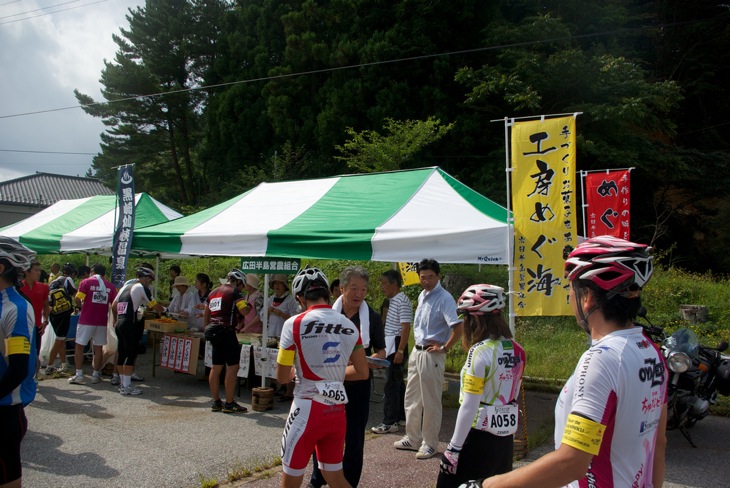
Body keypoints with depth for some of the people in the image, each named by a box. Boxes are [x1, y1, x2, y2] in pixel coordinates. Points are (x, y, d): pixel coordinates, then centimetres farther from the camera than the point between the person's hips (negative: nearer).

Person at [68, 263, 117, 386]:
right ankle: (96, 375, 13)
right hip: (102, 322, 3)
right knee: (98, 348, 10)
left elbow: (77, 299, -11)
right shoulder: (110, 286, 5)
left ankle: (79, 375, 5)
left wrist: (81, 306, 9)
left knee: (79, 346, 7)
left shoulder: (86, 282, -3)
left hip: (86, 320, -2)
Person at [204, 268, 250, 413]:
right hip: (226, 332, -8)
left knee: (216, 367, 11)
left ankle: (216, 402, 16)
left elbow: (205, 315, 23)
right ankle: (229, 404, -3)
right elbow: (245, 311, -16)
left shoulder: (213, 293, 19)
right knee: (232, 367, -4)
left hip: (213, 331, 8)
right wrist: (250, 306, 4)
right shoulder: (235, 292, -6)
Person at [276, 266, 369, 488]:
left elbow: (282, 377, -6)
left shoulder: (295, 324, -10)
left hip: (307, 410, -4)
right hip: (337, 411, 5)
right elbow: (362, 372, 8)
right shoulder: (349, 326, 3)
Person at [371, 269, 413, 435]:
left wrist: (400, 351, -22)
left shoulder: (402, 301, -15)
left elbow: (406, 327, -19)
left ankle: (390, 422, -2)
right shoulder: (391, 301, 14)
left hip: (396, 347, -10)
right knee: (398, 383, 16)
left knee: (391, 385, -7)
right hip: (390, 347, 10)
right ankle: (400, 416, 25)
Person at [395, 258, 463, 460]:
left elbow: (458, 327, -24)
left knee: (430, 403, 2)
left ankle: (430, 444, 14)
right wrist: (419, 341, 15)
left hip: (432, 355, -9)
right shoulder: (422, 296, 11)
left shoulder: (444, 299, -16)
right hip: (416, 352, 9)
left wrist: (444, 348, -16)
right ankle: (412, 439, 29)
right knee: (411, 398, 16)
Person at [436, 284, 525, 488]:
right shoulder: (516, 350, 2)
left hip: (479, 433, -7)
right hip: (506, 433, 7)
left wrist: (453, 447, -14)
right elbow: (512, 393, 11)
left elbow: (469, 406, -19)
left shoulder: (480, 351, -19)